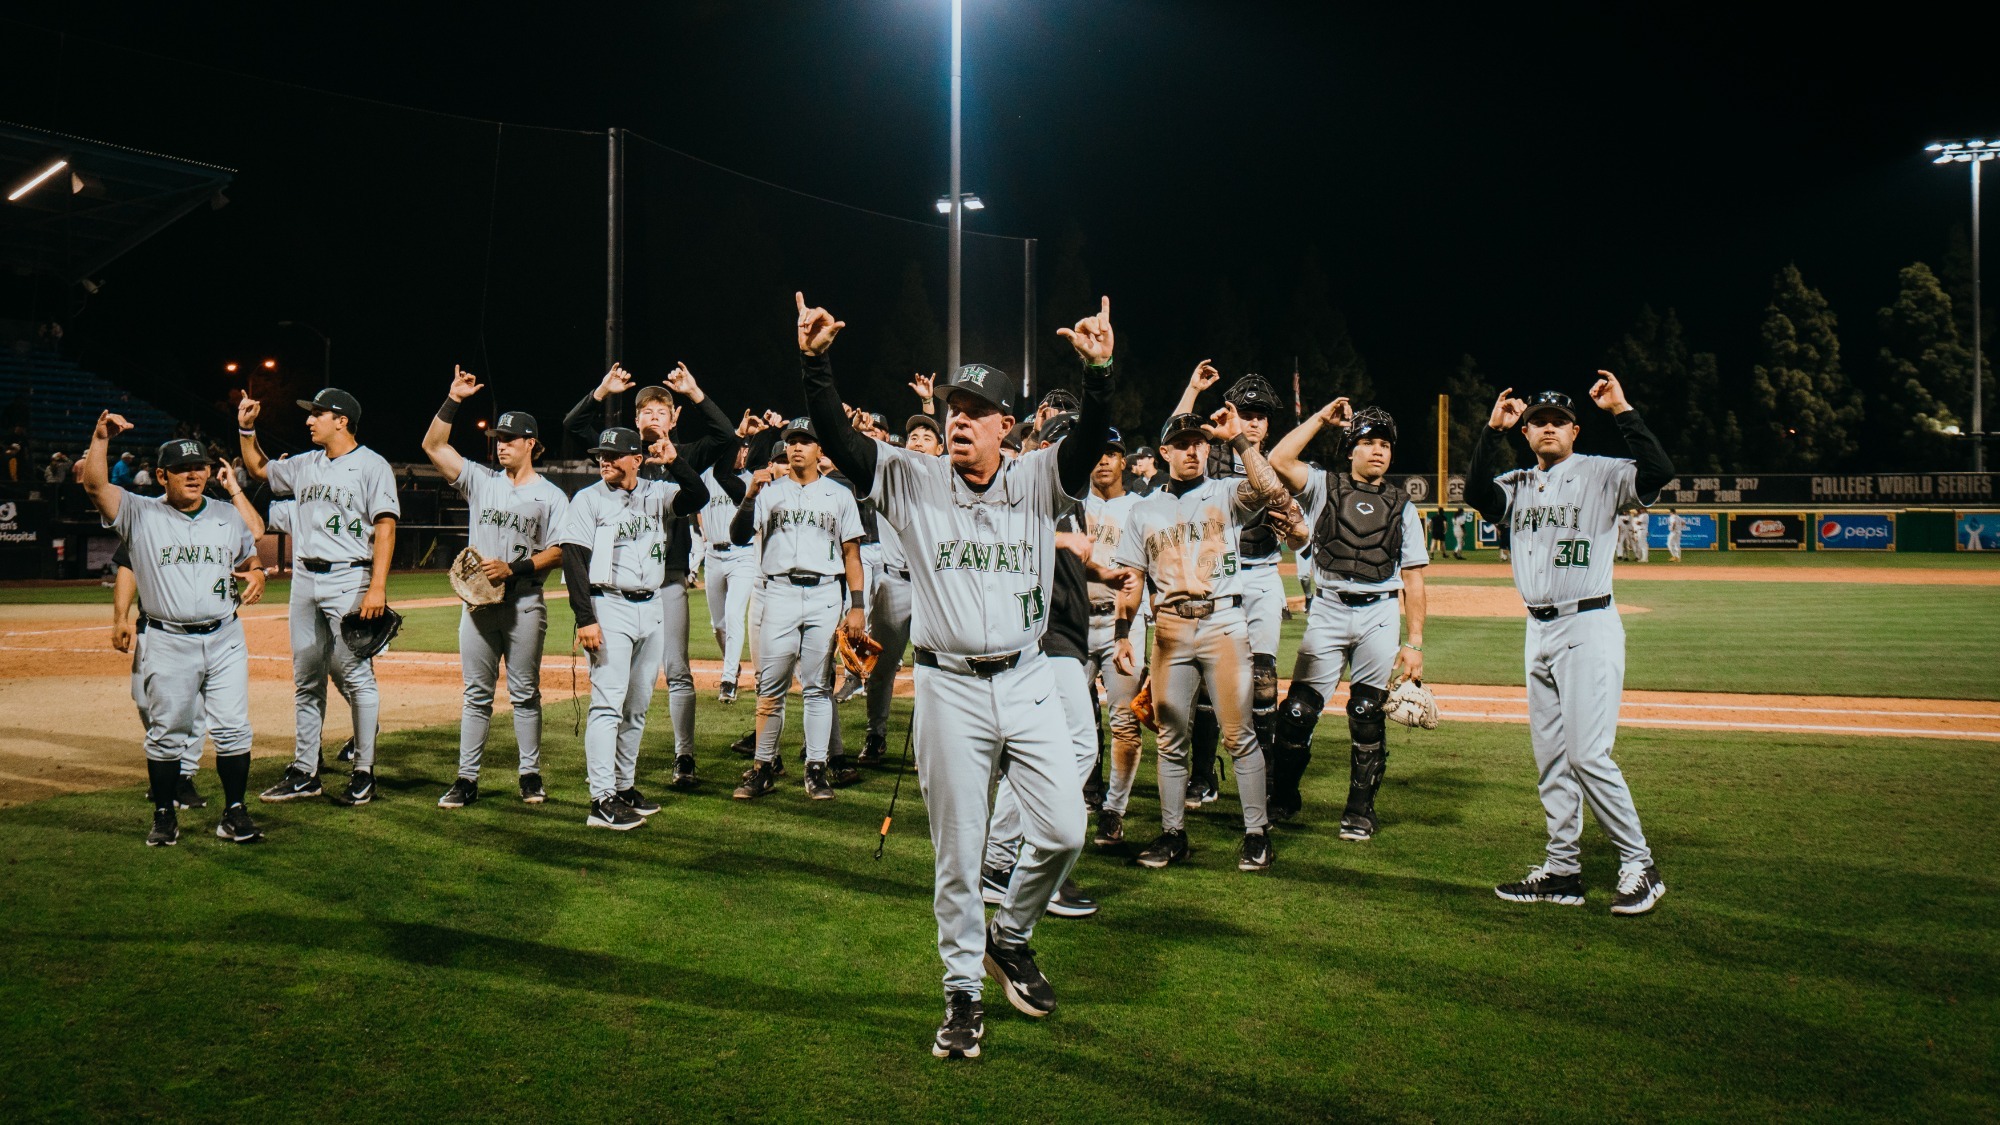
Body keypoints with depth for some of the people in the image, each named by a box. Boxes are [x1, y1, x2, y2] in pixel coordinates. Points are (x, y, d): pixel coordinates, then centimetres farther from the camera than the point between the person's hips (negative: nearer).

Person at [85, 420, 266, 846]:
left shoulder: (229, 517, 13)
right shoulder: (139, 514, 3)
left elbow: (249, 559, 23)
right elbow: (94, 485, -10)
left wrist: (257, 573, 1)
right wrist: (100, 438, -19)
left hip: (224, 639, 2)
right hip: (167, 643, -2)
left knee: (233, 730, 0)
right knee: (166, 734, 4)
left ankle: (234, 814, 10)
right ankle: (165, 816, 17)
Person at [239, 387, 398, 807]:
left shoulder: (372, 466, -6)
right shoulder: (306, 464, 16)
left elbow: (385, 527, -13)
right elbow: (259, 469, 35)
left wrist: (377, 586, -22)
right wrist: (246, 429, 20)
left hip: (349, 580, -7)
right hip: (305, 579, 8)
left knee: (357, 675, -6)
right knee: (305, 681, 10)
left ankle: (364, 774, 1)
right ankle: (304, 773, 17)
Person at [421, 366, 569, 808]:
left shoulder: (550, 495, 2)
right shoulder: (480, 481, 12)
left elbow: (560, 553, -5)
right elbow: (433, 445, 8)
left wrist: (513, 568, -15)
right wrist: (453, 400, 0)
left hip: (524, 604, -3)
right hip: (477, 602, 3)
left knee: (525, 693, 3)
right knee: (476, 694, 5)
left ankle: (530, 775, 11)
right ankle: (467, 779, 6)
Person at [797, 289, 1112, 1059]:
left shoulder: (1037, 482, 2)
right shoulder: (912, 482, 1)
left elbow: (1092, 438, -14)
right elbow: (835, 437, -8)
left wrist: (1098, 370, -31)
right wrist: (813, 362, -22)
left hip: (1027, 681, 1)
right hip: (949, 686, -1)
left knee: (1062, 829, 0)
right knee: (957, 851, 5)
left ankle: (1009, 938, 28)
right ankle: (963, 992, 20)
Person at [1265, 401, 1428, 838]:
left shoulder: (1401, 507, 11)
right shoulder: (1324, 487, 8)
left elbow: (1413, 579, 7)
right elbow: (1279, 460, -10)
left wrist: (1414, 642, -1)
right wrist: (1322, 418, -1)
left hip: (1379, 616, 1)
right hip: (1328, 610, -1)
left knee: (1368, 715, 2)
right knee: (1299, 709, -5)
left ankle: (1360, 810, 14)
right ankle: (1282, 798, 11)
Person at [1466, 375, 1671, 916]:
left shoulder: (1600, 475, -2)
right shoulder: (1517, 484, 12)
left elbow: (1659, 472, -19)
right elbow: (1477, 494, -7)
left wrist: (1622, 411, -21)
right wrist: (1491, 430, -10)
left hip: (1588, 628, -6)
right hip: (1538, 630, 7)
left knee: (1587, 754, -11)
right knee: (1550, 756, 10)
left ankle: (1639, 866, 1)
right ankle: (1561, 871, 18)